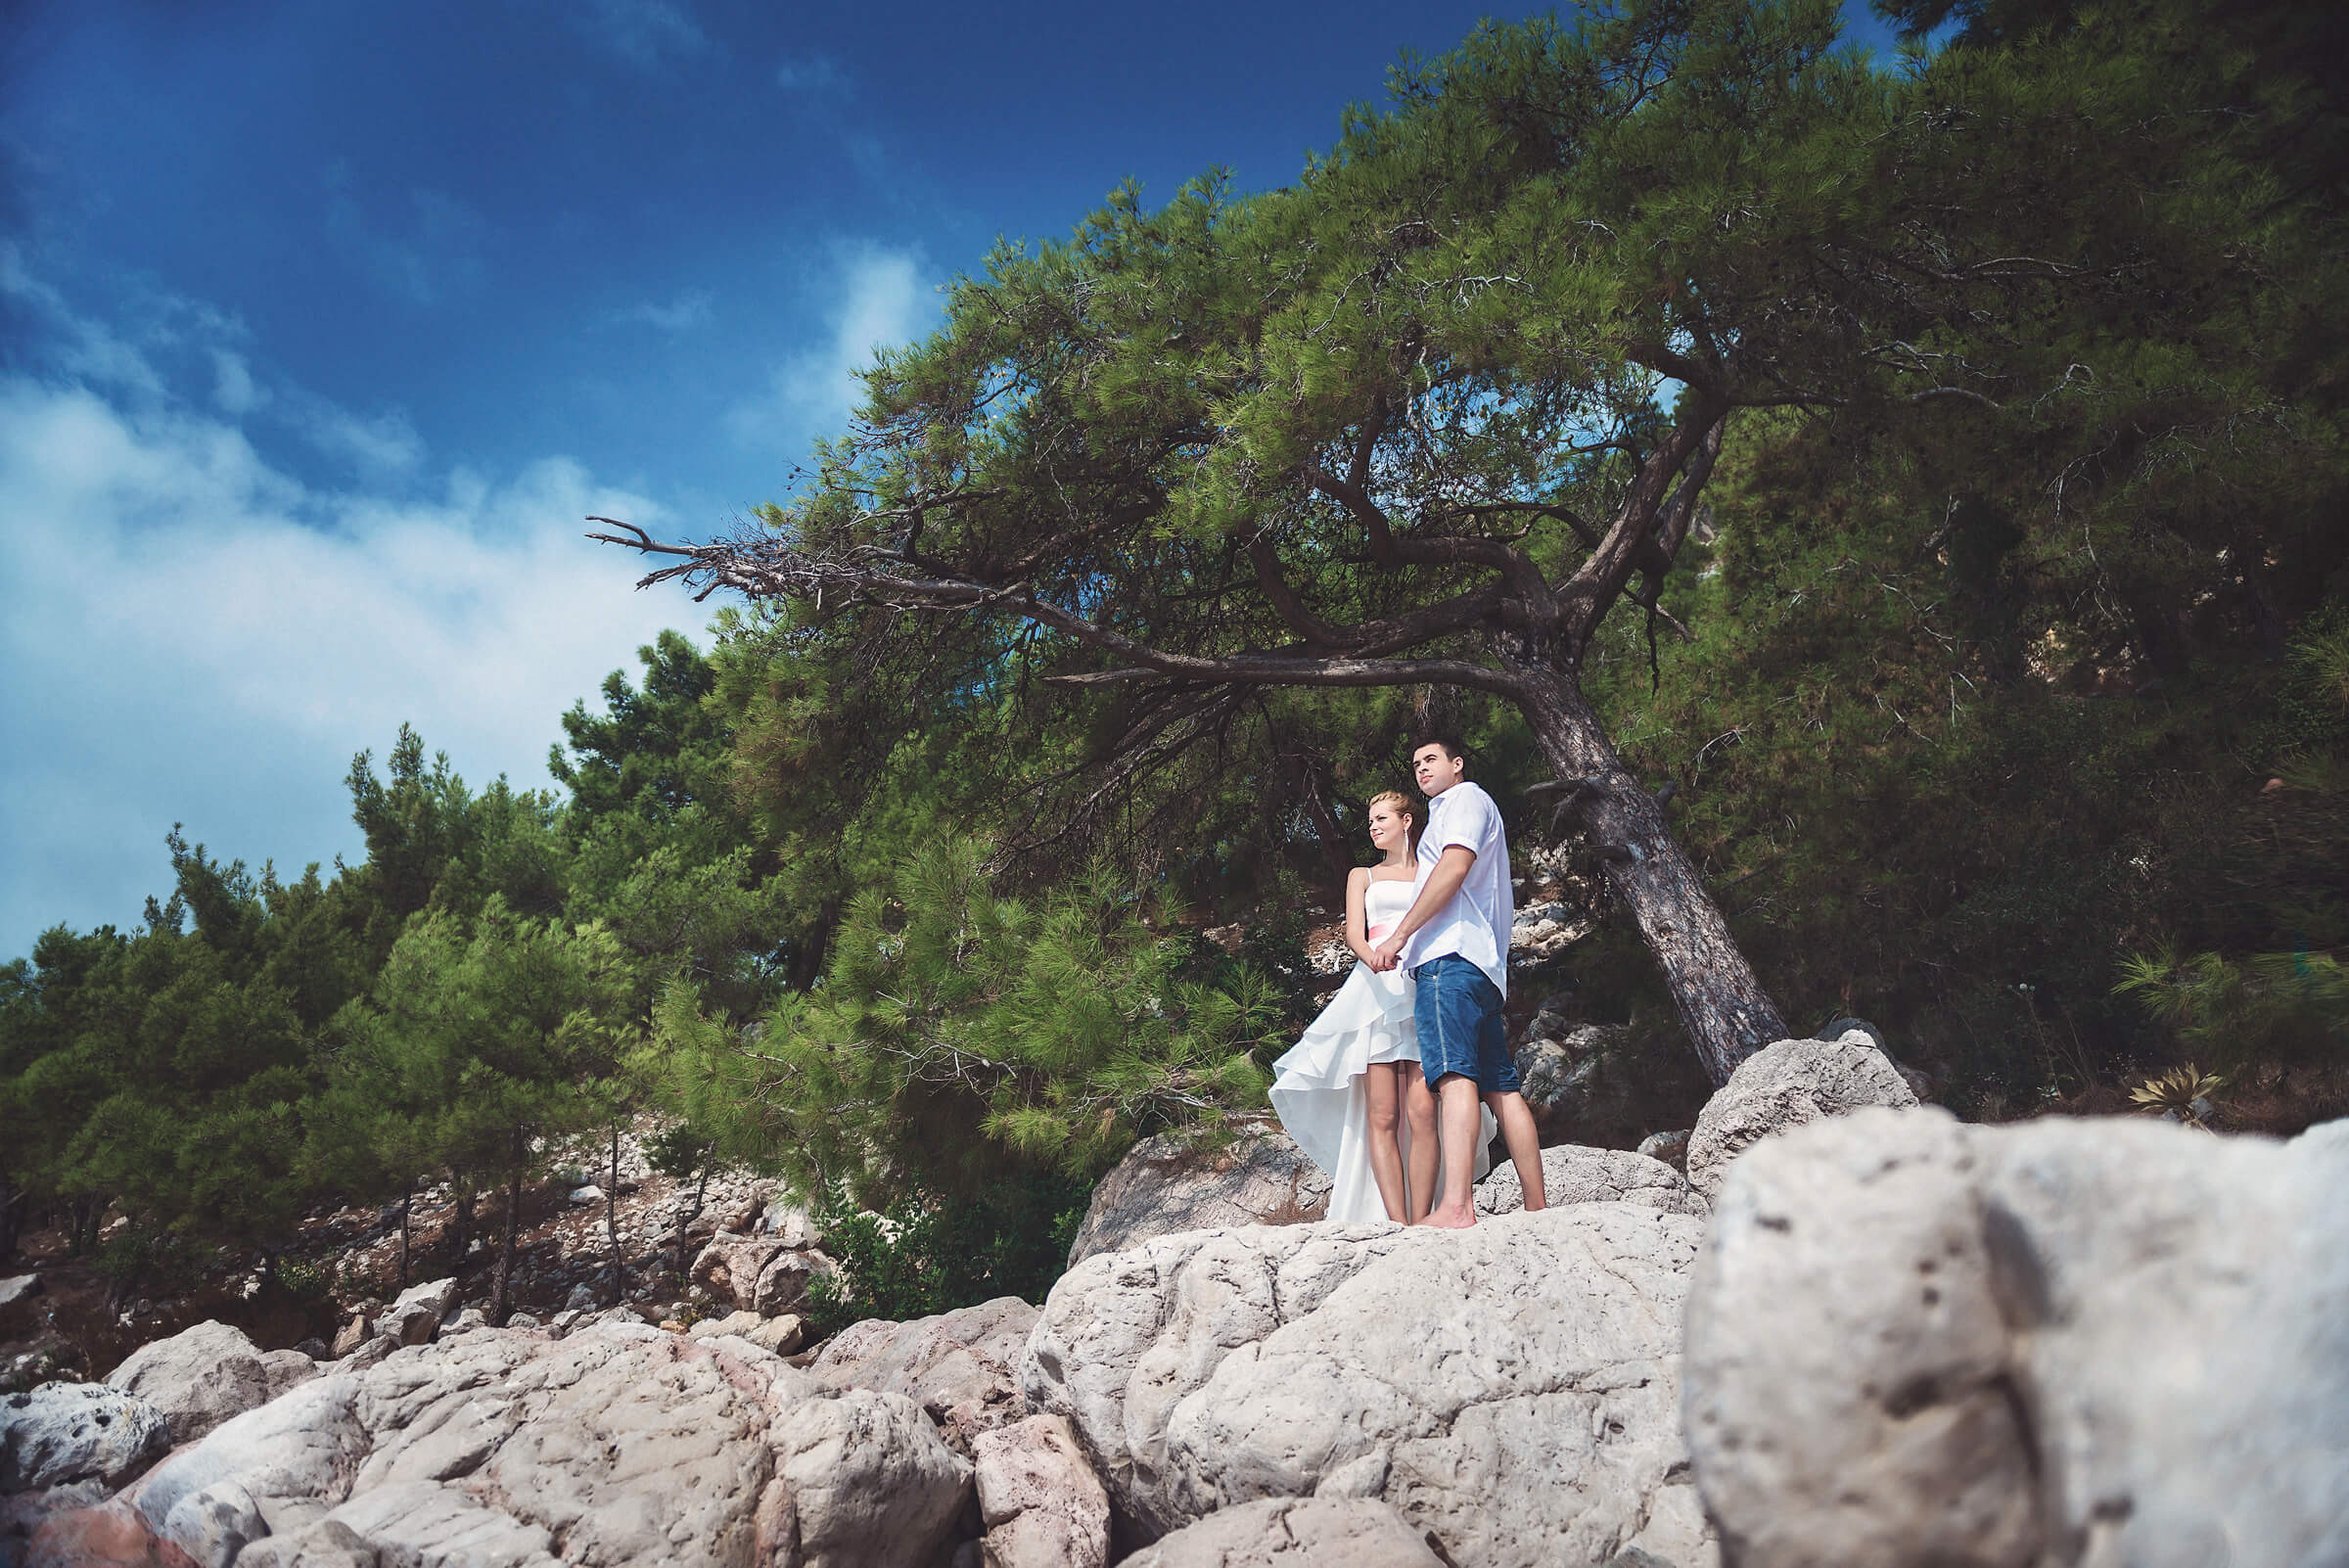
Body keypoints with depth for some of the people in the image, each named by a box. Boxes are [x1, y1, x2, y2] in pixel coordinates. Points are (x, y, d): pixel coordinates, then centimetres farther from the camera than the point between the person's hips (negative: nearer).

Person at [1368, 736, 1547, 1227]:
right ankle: (1537, 1209, 2)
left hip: (1451, 953, -10)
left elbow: (1454, 867, -9)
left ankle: (1455, 1206, -35)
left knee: (1455, 1074, -23)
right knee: (1500, 1087, 4)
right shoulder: (1446, 811, 35)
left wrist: (1400, 934, -11)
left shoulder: (1466, 797, 7)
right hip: (1483, 965, 10)